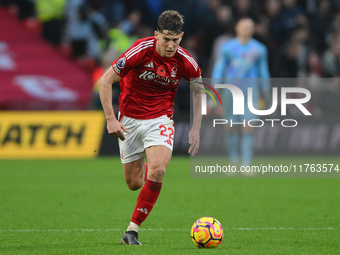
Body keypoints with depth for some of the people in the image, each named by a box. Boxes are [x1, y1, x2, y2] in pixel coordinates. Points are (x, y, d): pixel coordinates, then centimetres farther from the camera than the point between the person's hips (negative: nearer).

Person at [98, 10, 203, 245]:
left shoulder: (185, 62, -11)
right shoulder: (140, 51, -20)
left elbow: (198, 90, 8)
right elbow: (105, 81, -14)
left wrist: (195, 130, 3)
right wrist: (111, 119, -20)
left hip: (160, 120, 0)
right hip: (129, 119, 0)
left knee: (157, 171, -25)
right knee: (134, 183, 4)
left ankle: (133, 230, -15)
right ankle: (143, 168, 44)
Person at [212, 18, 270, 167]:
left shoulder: (259, 49, 6)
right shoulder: (227, 48, 4)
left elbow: (263, 71, 15)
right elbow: (219, 68, 6)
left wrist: (266, 92, 17)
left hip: (250, 91, 0)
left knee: (248, 127, -11)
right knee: (231, 127, 2)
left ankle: (246, 164, -11)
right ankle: (233, 161, 21)